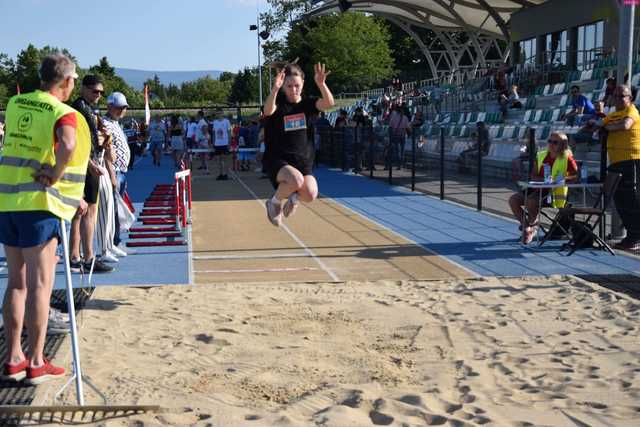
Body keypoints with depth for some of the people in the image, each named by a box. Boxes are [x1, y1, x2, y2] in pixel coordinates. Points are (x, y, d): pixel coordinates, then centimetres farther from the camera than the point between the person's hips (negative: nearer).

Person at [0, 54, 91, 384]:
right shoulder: (64, 114, -10)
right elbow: (67, 145, -31)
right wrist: (55, 176, -15)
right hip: (39, 204, -6)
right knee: (40, 284, 0)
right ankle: (36, 363, 4)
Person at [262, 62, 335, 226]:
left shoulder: (307, 103, 3)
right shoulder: (278, 102, -5)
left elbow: (329, 103, -16)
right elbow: (268, 110, -30)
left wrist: (321, 84, -35)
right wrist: (275, 88, -48)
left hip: (303, 161, 3)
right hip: (277, 160, -3)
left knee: (310, 195, -23)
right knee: (296, 179, -35)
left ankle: (294, 197, 15)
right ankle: (274, 202, -3)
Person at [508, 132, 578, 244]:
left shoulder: (567, 158, -4)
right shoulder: (541, 155, 12)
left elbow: (576, 176, -9)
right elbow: (534, 176, 11)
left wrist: (564, 179, -25)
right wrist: (544, 180, -10)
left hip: (554, 192, -7)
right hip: (538, 188, 7)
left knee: (531, 201, -33)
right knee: (513, 199, -12)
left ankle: (531, 226, -6)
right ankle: (527, 225, 2)